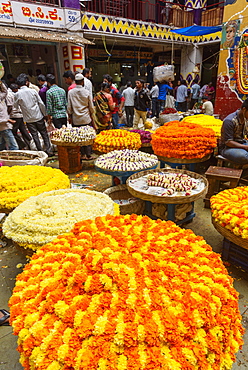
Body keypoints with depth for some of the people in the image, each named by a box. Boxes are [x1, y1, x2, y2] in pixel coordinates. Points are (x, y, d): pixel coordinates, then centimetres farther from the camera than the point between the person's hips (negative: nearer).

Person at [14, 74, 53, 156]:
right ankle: (49, 151, 6)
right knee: (44, 134, 8)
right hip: (38, 116, 0)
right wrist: (45, 114, 5)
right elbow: (41, 104, -3)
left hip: (28, 119, 0)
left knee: (35, 136, 7)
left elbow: (15, 107, 5)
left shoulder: (17, 94, -4)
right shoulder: (33, 91, -4)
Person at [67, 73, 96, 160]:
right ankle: (88, 155, 10)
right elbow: (91, 107, 3)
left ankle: (83, 154, 12)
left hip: (76, 120, 1)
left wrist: (70, 116, 14)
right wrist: (91, 115, 19)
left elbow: (69, 107, 1)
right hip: (86, 119, -1)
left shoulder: (70, 92, -3)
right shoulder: (86, 92, -4)